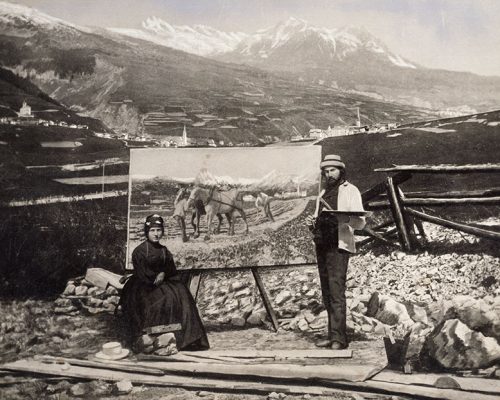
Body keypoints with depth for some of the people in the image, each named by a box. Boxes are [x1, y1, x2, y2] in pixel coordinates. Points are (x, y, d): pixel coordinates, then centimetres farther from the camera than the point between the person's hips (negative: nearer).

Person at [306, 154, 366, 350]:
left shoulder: (350, 191, 2)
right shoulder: (323, 193, 22)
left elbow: (361, 223, -5)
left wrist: (346, 219, -26)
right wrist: (312, 222, 5)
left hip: (338, 245, -7)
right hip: (321, 245, 7)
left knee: (336, 291, -13)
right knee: (327, 293, 6)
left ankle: (339, 338, -12)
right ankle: (332, 335, 12)